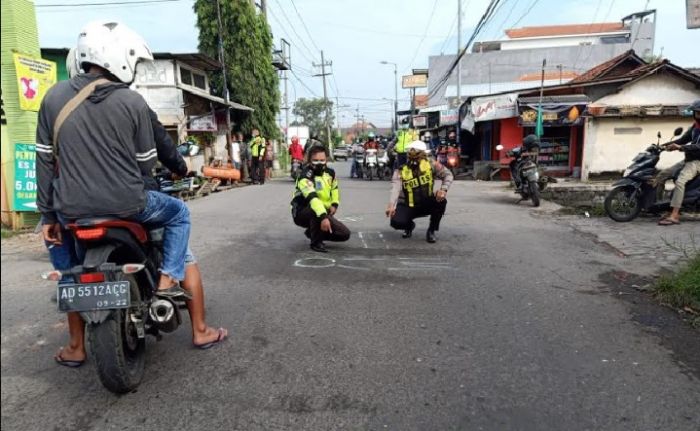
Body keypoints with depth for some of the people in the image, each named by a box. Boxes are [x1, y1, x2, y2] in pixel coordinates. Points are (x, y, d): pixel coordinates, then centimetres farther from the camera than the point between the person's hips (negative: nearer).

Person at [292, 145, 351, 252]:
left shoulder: (330, 172, -1)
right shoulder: (305, 177, -25)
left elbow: (334, 188, 20)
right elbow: (312, 198, -41)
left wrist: (334, 204, 2)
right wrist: (323, 216, -55)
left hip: (323, 213, 7)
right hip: (302, 213, -7)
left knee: (345, 234, -4)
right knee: (316, 209, -41)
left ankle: (312, 232, 17)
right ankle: (316, 242, -18)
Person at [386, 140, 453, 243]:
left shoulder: (430, 164, -8)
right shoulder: (401, 170, -15)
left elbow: (447, 174, -5)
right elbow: (396, 188, -29)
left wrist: (443, 189, -25)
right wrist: (391, 205, -47)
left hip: (425, 204, 2)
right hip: (407, 205, -1)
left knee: (441, 200, -28)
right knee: (396, 222, -28)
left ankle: (431, 231, -5)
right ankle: (409, 225, 15)